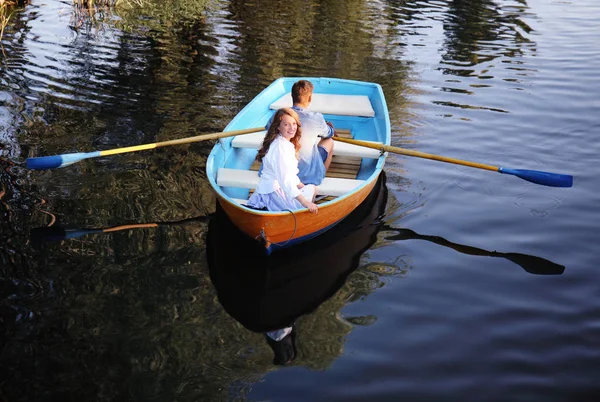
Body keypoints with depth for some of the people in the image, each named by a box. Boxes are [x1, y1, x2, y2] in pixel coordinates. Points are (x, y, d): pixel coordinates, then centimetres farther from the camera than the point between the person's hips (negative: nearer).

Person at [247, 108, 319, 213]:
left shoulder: (287, 144, 12)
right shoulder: (280, 147, -20)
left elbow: (290, 173, 20)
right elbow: (285, 179, -27)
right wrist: (305, 202, -30)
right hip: (274, 192, -10)